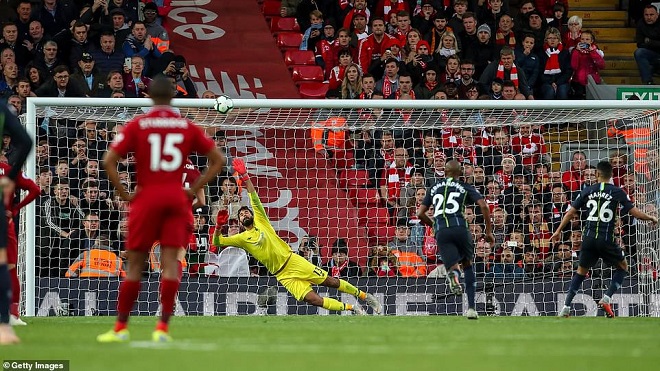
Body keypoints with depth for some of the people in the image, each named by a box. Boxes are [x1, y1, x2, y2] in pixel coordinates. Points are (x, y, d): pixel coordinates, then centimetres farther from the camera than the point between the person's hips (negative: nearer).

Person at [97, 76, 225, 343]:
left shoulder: (137, 126, -1)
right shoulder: (187, 127, 6)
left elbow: (109, 161, -8)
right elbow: (218, 160, 8)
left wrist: (123, 193, -1)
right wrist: (194, 189, 8)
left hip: (147, 197, -1)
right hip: (176, 197, 1)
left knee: (135, 263, 4)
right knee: (170, 262, -2)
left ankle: (121, 327, 8)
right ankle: (163, 328, -8)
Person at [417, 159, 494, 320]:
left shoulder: (434, 188, 23)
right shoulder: (465, 187, 15)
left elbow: (420, 214, 22)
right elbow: (483, 206, 2)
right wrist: (489, 231, 10)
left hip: (441, 232, 1)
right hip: (459, 227, -1)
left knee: (453, 267, -1)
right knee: (468, 264, 20)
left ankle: (453, 275, -43)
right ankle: (471, 308, 12)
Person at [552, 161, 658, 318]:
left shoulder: (587, 191, 6)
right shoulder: (618, 192, -2)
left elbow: (571, 212, 8)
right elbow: (635, 212, -3)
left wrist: (559, 231, 18)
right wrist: (651, 218, 16)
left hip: (589, 238, 3)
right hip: (606, 239, -3)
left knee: (581, 271, 19)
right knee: (623, 267, 19)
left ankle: (566, 308, 10)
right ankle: (607, 298, 1)